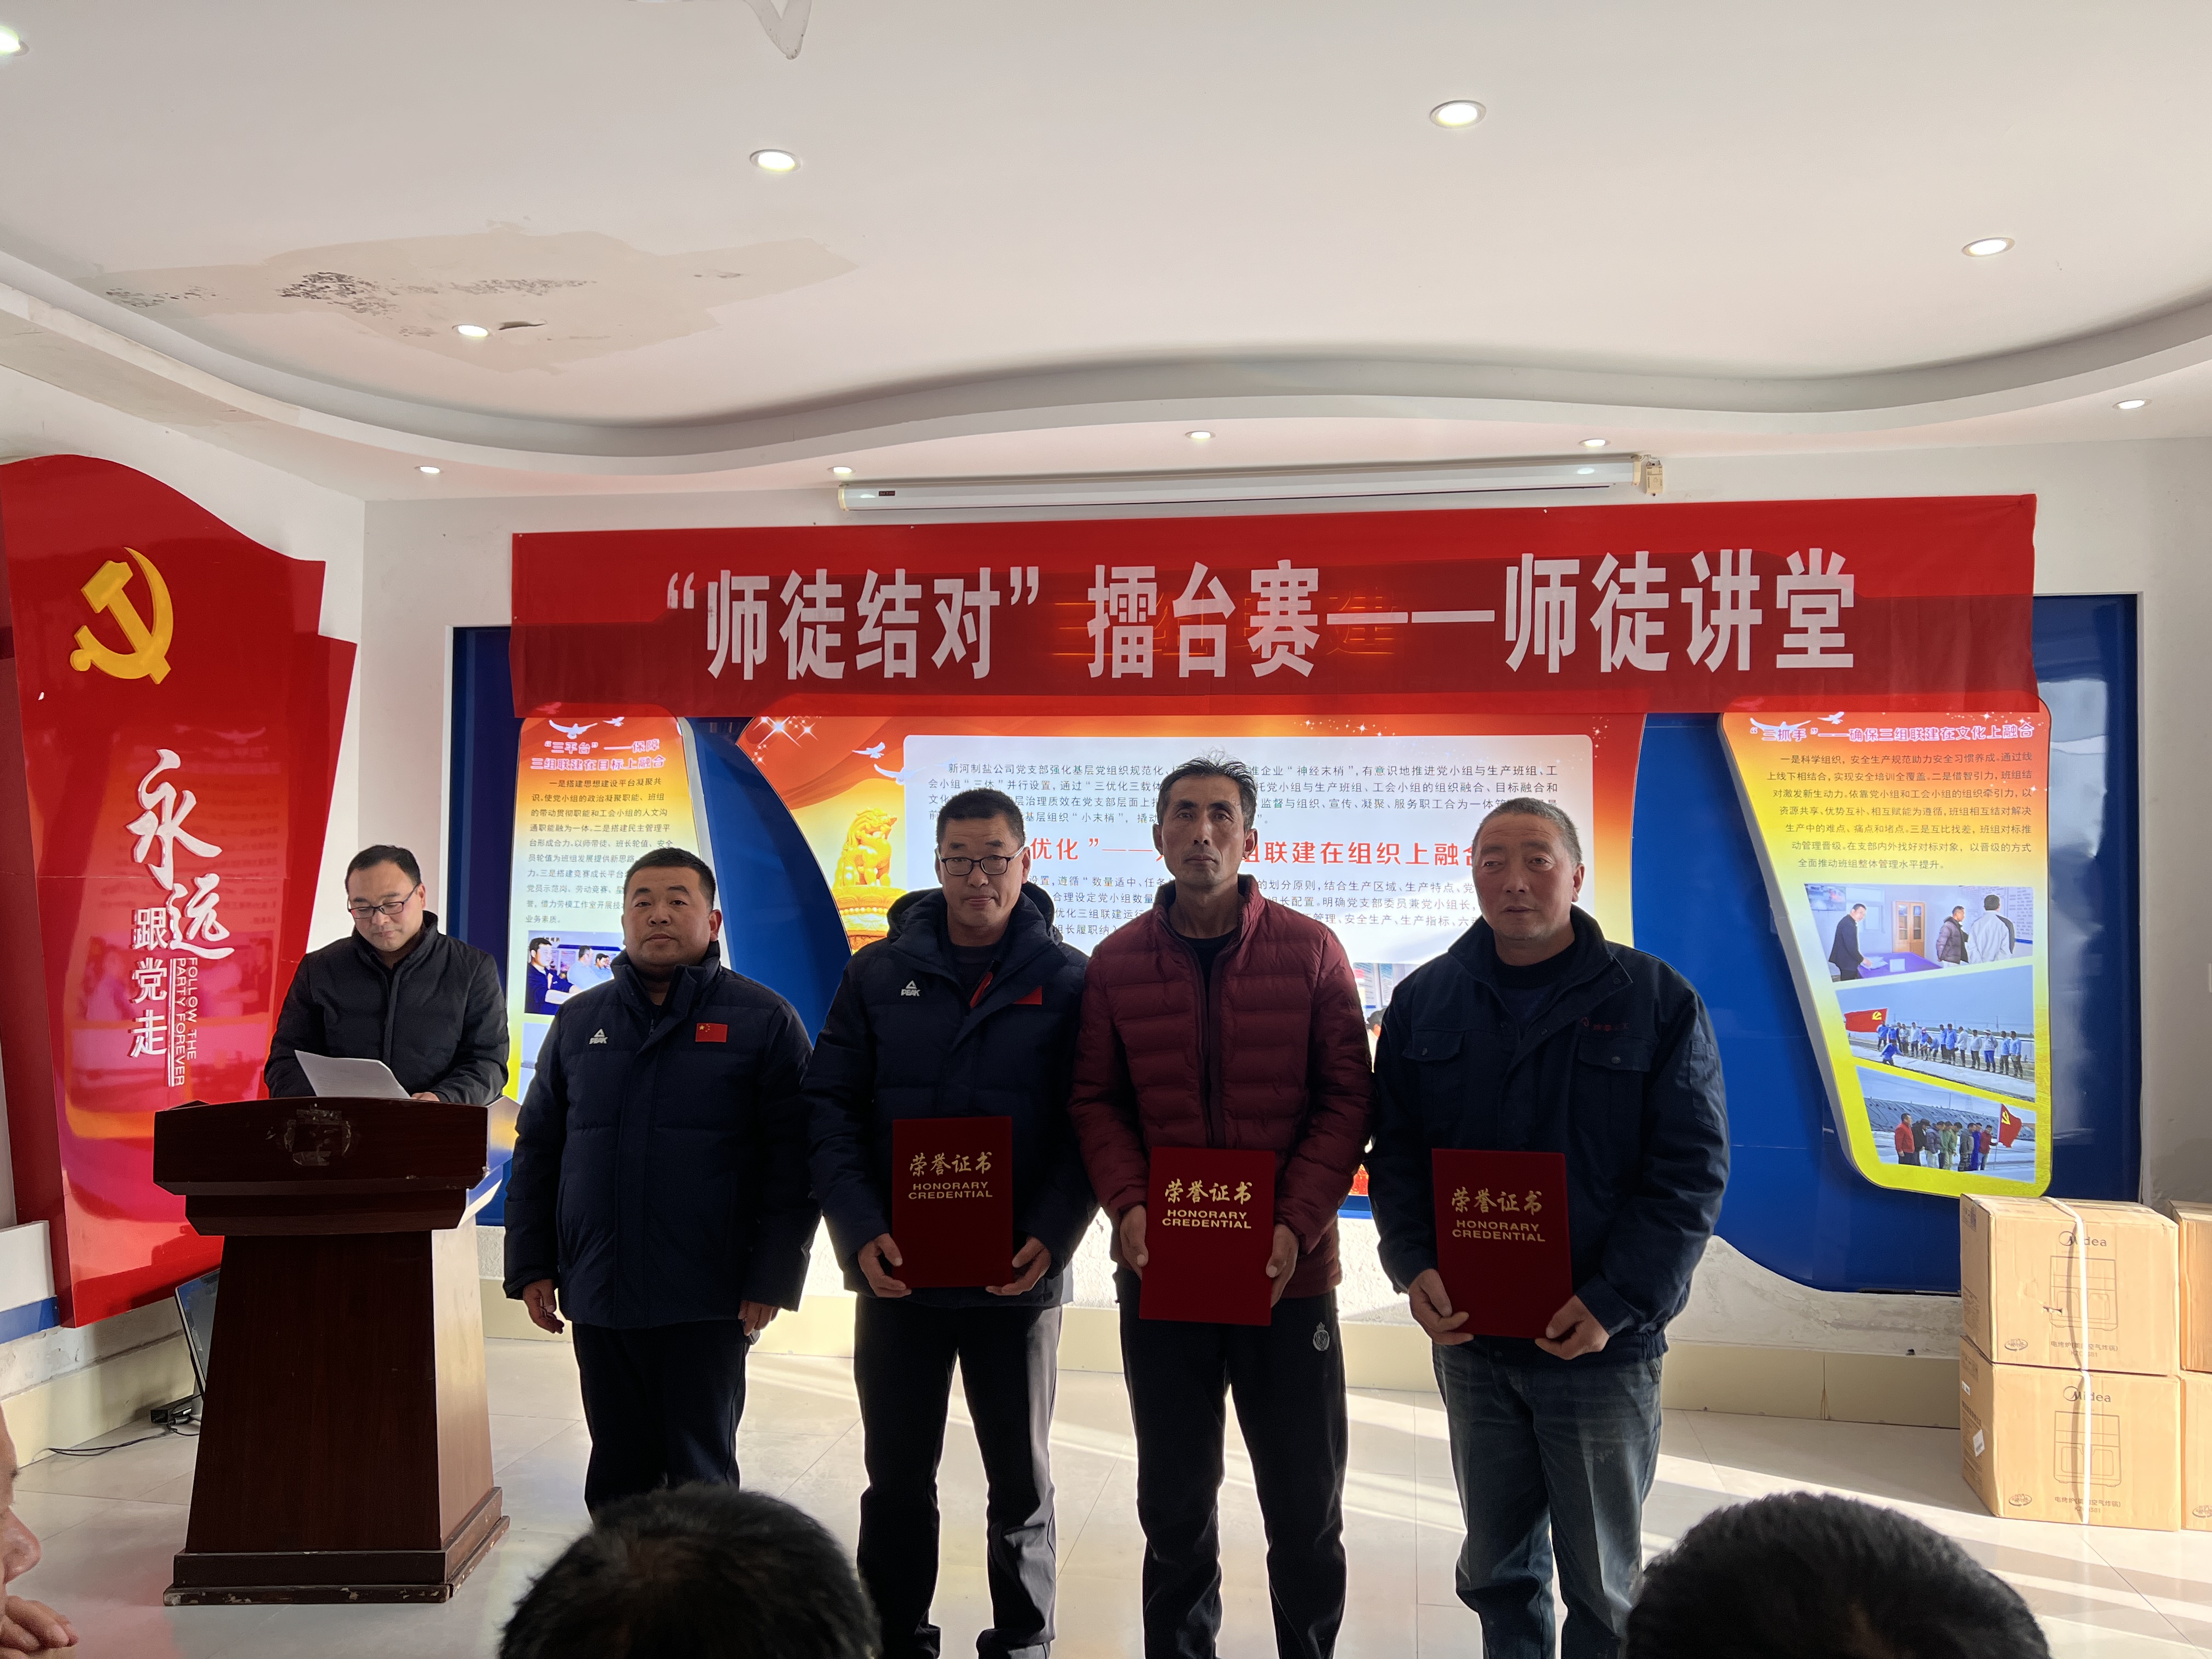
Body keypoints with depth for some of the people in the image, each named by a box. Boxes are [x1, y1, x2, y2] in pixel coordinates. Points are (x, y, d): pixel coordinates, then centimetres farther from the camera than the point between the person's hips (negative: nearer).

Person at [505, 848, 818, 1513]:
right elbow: (536, 1152, 14)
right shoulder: (579, 1021, 11)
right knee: (618, 1471, 14)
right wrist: (531, 1268, 6)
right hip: (596, 1295, 4)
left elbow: (793, 1163, -6)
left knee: (701, 1472, 6)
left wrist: (771, 1281, -11)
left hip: (705, 1302, -4)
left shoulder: (764, 1021, -2)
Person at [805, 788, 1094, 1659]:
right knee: (897, 1477, 14)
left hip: (1018, 1277, -1)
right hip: (896, 1273, 1)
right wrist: (862, 1230, -13)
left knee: (1021, 1479, 15)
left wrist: (1052, 1236, -17)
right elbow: (830, 1105, -2)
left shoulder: (1069, 980, -2)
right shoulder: (879, 973, 2)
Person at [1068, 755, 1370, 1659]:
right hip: (1159, 1273, 1)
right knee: (1174, 1503, 15)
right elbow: (1096, 1101, 3)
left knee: (1306, 1505, 12)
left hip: (1287, 1272, -1)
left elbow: (1346, 1100, -3)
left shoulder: (1310, 950, -2)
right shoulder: (1117, 960, 3)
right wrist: (1128, 1206, -13)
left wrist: (1297, 1223, -14)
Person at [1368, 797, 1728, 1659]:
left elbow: (1691, 1168, -8)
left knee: (1602, 1583, 11)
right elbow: (1396, 1152, 6)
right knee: (1496, 1569, 16)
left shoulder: (1656, 999, -6)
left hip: (1604, 1344, -3)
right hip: (1468, 1339, 3)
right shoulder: (1425, 999, 4)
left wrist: (1616, 1302, -17)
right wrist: (1415, 1266, -10)